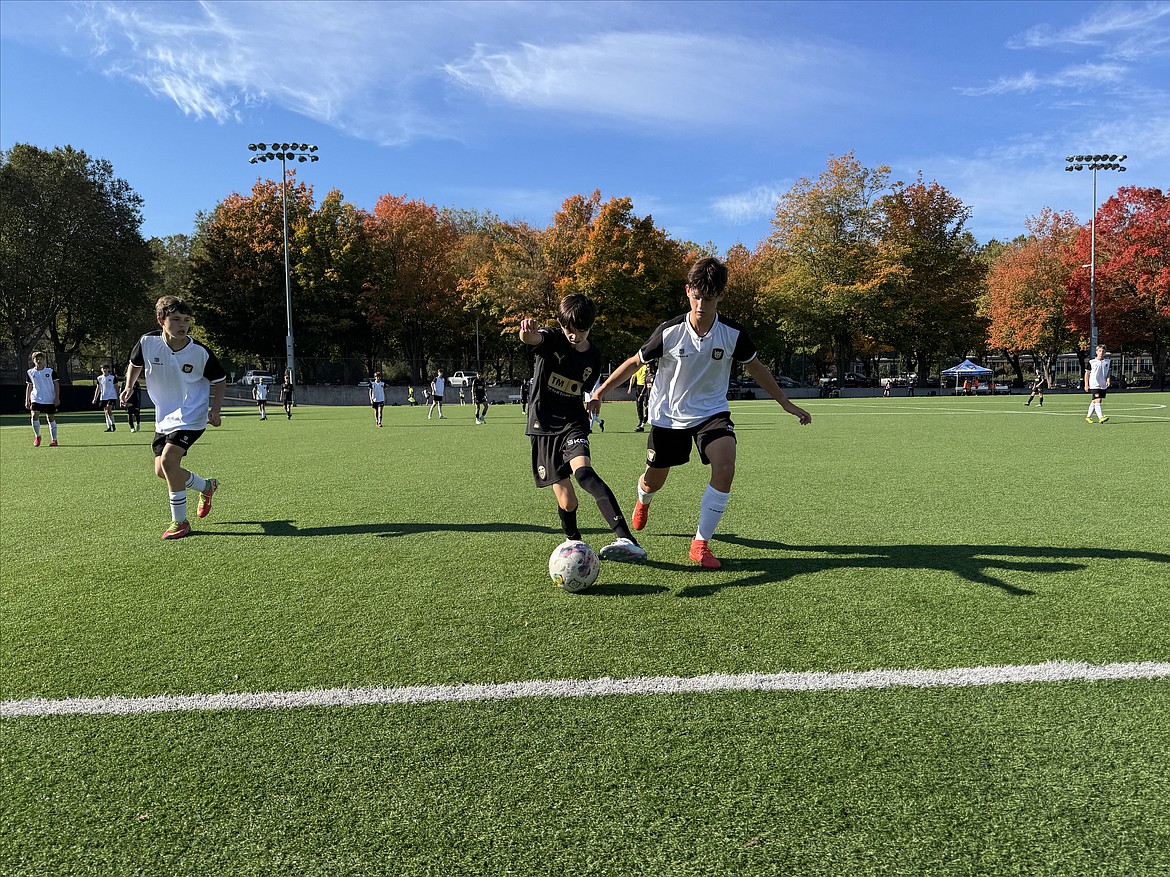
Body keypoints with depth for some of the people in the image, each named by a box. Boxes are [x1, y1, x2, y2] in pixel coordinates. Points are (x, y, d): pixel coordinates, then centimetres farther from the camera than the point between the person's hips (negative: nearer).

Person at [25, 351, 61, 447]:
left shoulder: (50, 371, 0)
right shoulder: (30, 373, 6)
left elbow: (56, 385, 2)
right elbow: (29, 386, 12)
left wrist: (57, 397, -6)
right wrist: (27, 400, 9)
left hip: (50, 400, -1)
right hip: (36, 399, 1)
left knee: (51, 418, 3)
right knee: (34, 416, -16)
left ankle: (54, 439, 12)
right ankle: (37, 436, 4)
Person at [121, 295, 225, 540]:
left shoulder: (199, 352, -15)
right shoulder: (148, 342, -9)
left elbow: (220, 379, 1)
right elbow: (135, 363, 15)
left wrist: (215, 409, -9)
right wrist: (129, 386, 0)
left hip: (191, 416, -5)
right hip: (164, 416, 5)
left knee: (168, 459, -22)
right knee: (161, 471, 6)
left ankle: (180, 522, -8)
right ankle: (206, 486, 34)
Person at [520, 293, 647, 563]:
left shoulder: (593, 356, 6)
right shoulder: (551, 340, -7)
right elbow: (530, 339, -33)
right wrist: (527, 330, -54)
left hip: (573, 422, 1)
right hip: (543, 425, -1)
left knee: (583, 470, -30)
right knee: (566, 499, -4)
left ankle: (626, 539, -43)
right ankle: (573, 542, 28)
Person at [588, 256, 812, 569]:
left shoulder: (733, 334, -12)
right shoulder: (669, 332, -17)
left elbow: (755, 367, 5)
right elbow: (635, 361, -4)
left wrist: (786, 404, 9)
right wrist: (601, 391, -8)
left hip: (712, 411, 1)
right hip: (668, 415, 0)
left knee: (725, 468, -26)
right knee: (653, 482, 11)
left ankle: (701, 543, -11)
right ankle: (643, 500, 54)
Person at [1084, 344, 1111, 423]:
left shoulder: (1107, 362, 9)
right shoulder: (1092, 362, -3)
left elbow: (1107, 372, 20)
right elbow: (1087, 373, 2)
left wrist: (1108, 379, 1)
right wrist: (1086, 385, -1)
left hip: (1103, 386, 5)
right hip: (1094, 385, -5)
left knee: (1094, 402, 11)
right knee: (1097, 400, -16)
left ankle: (1088, 417, 22)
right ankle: (1100, 417, -23)